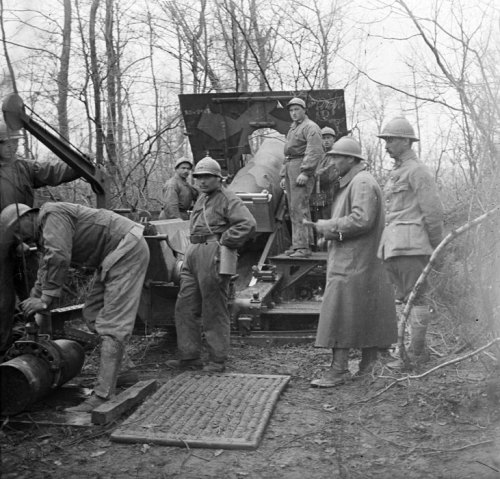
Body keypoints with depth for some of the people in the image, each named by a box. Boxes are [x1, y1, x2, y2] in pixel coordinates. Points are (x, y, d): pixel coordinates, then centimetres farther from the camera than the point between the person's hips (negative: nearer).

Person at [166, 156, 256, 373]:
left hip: (212, 256, -9)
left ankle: (217, 359, 8)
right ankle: (189, 356, 17)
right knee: (185, 307, 8)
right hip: (193, 254, 9)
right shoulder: (201, 199, 22)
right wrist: (191, 249, 18)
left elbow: (248, 224, -19)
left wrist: (223, 242, -16)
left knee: (214, 311, -2)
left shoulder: (228, 199, -6)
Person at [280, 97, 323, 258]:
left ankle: (302, 247, -17)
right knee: (293, 208, 9)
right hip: (290, 167, 10)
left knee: (299, 208, -15)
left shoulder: (310, 127, -5)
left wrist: (305, 172, -24)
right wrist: (283, 175, 21)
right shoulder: (292, 129, 25)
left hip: (302, 167, -9)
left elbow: (315, 152, -17)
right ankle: (299, 244, 14)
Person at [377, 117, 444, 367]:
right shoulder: (396, 173, 20)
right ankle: (419, 348, 18)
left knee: (416, 298, -4)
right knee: (405, 299, 11)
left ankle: (415, 353, 1)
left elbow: (433, 211, -10)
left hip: (411, 244, -9)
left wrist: (437, 249, -7)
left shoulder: (417, 171, -8)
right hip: (393, 245, 9)